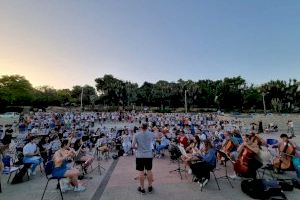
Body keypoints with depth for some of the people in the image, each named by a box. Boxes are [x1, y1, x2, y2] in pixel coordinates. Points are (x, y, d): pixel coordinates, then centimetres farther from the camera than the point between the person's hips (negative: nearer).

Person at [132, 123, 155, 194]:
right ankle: (150, 187, 28)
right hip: (149, 155, 2)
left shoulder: (136, 135, -11)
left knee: (141, 172, 9)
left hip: (140, 155, -2)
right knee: (149, 171, 15)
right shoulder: (151, 134, -6)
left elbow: (133, 146, -9)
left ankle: (142, 188, 21)